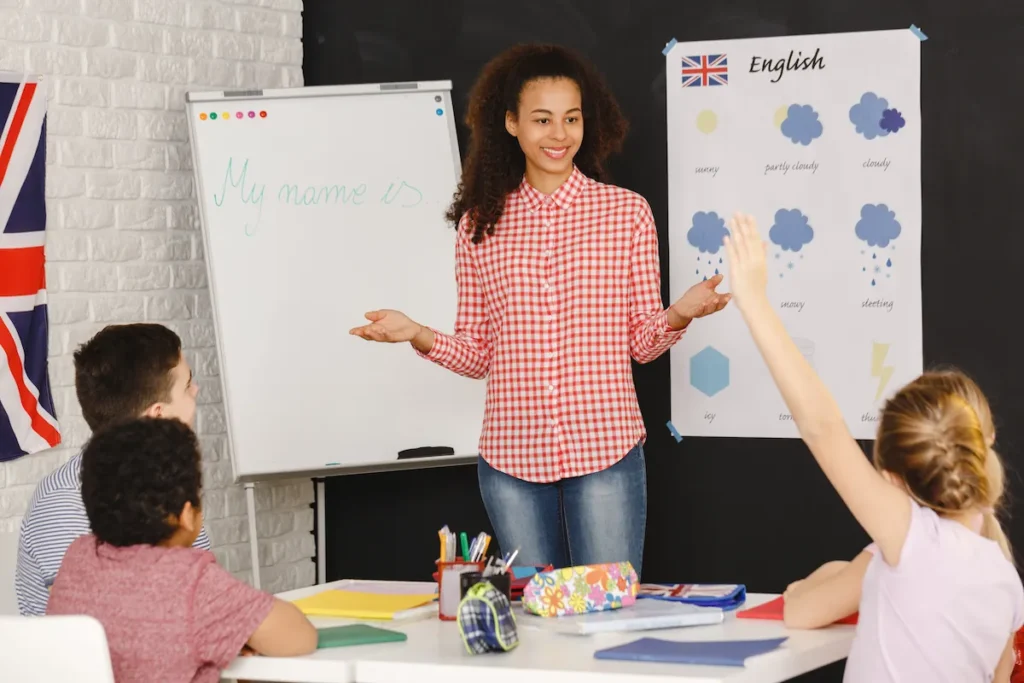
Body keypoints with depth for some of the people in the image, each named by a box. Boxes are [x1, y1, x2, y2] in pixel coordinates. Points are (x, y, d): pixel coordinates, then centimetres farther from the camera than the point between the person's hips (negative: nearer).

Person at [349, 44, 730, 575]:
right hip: (511, 457, 2)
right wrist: (418, 335, -7)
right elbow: (478, 354, 10)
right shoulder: (480, 223, 7)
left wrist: (678, 315, -14)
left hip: (605, 451, -2)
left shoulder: (626, 212, 4)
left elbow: (642, 343, 6)